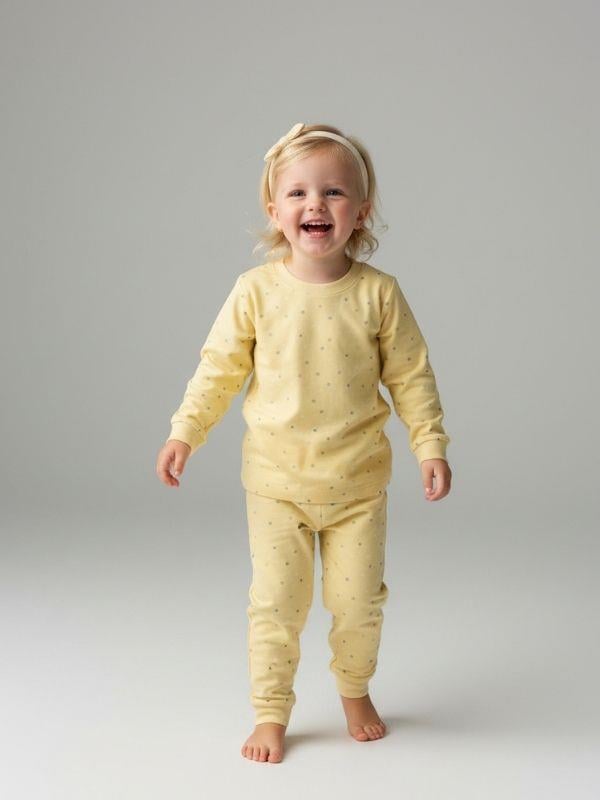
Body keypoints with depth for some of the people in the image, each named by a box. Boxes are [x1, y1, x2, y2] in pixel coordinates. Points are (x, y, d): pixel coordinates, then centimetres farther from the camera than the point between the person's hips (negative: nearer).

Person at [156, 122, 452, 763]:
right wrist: (184, 432, -5)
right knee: (276, 601, 2)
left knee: (359, 598, 11)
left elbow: (410, 376, -1)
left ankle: (355, 691, 38)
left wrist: (431, 446, -5)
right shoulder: (256, 290, -8)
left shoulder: (379, 293, -8)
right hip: (277, 478, 0)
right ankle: (270, 713, 21)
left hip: (358, 480, 1)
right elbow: (219, 368, 0)